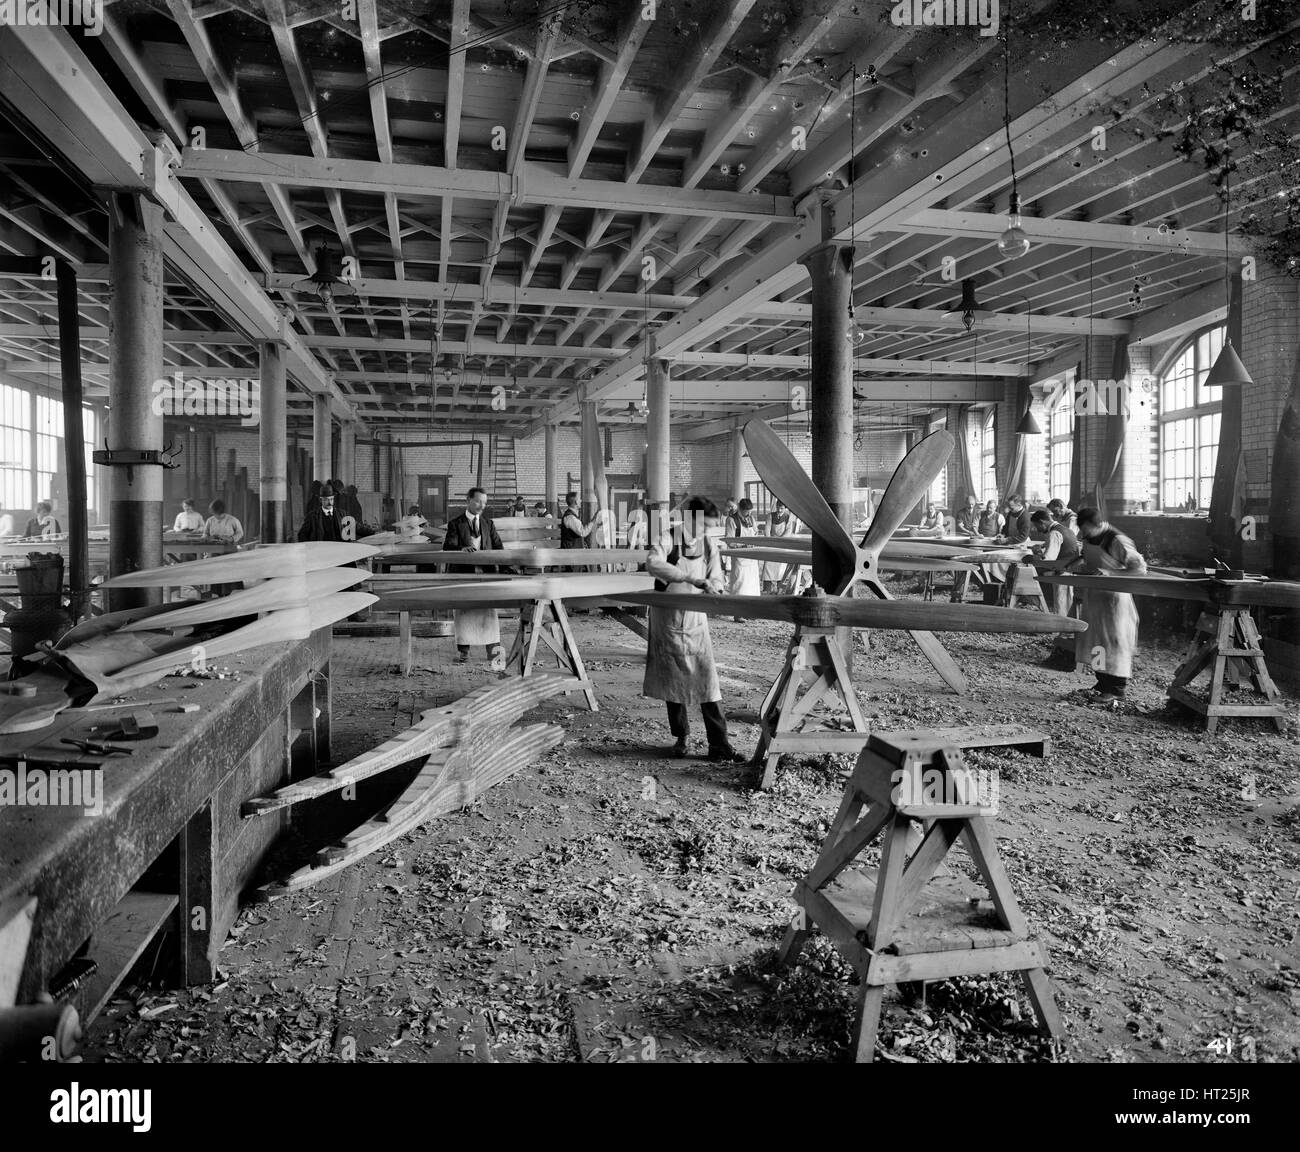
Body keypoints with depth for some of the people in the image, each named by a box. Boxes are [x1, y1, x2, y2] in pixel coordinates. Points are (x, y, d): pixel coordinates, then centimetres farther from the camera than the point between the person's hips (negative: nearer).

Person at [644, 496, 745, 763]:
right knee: (673, 679, 7)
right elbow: (653, 563, -32)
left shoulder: (709, 546, 3)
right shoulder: (669, 540, -12)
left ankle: (719, 745, -3)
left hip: (696, 620, 3)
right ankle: (682, 736, 25)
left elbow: (716, 578, 8)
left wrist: (713, 586, -18)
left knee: (707, 679, -5)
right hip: (668, 619, -2)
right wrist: (691, 579, -38)